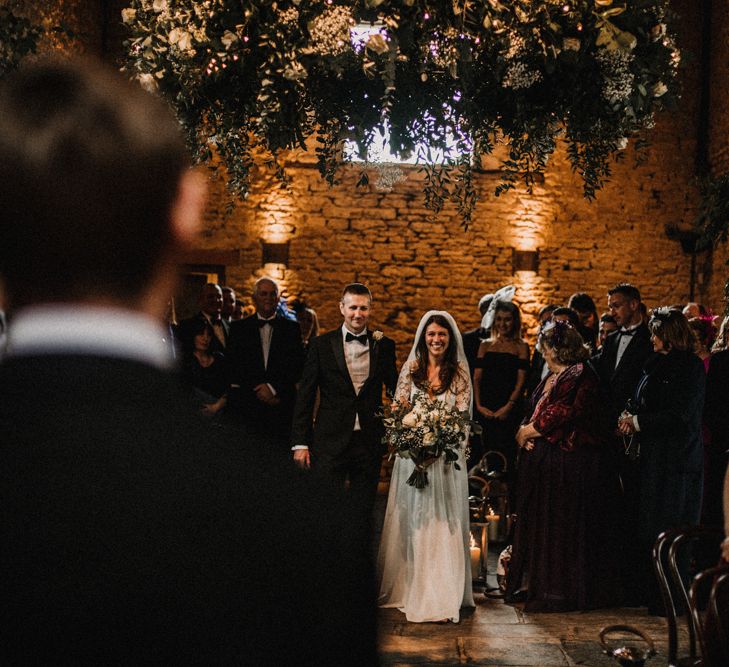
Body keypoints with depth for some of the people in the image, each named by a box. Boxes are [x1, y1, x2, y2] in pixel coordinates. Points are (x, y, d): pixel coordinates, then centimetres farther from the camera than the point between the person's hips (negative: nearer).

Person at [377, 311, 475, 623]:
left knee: (443, 523, -1)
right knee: (411, 521, 6)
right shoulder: (411, 367, 6)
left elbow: (463, 415, -3)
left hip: (446, 455, -1)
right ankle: (407, 586, 17)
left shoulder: (459, 371, 2)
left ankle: (442, 593, 5)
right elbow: (399, 407, 3)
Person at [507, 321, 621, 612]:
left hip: (570, 462, -9)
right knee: (540, 522, 13)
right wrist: (525, 432, -3)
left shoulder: (580, 376, -14)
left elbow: (563, 416, -21)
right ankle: (535, 583, 23)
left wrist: (528, 431, -10)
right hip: (543, 461, 9)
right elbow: (535, 413, 18)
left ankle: (560, 591, 11)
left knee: (563, 525, 0)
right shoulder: (552, 377, 15)